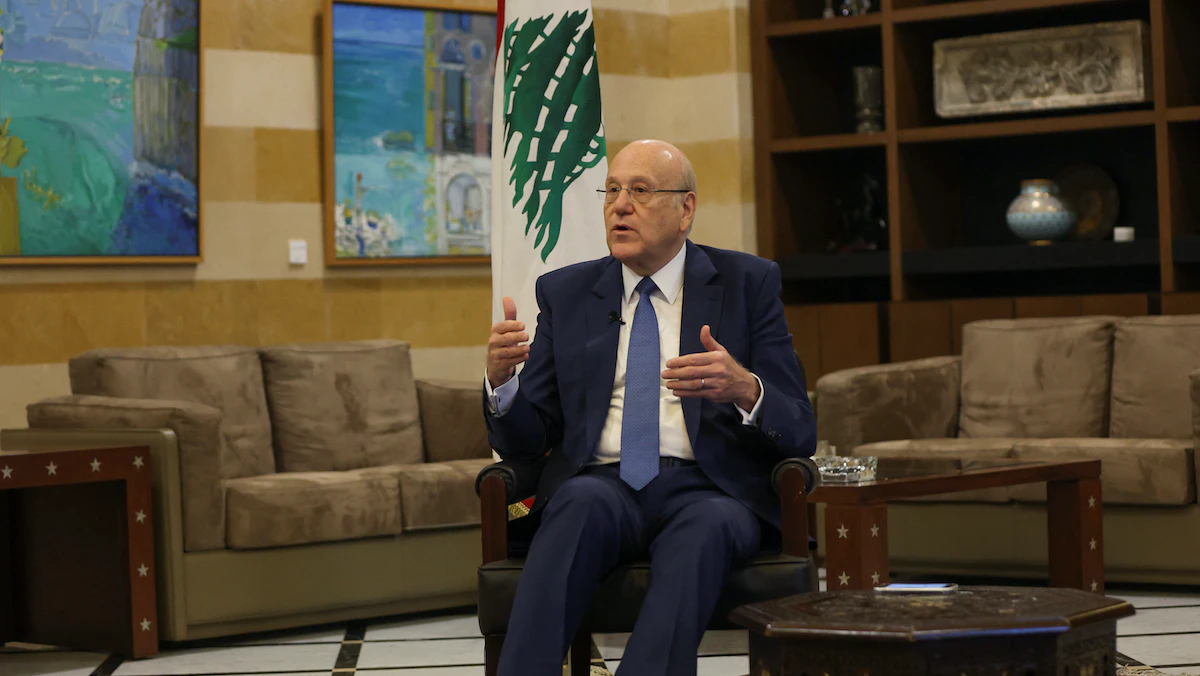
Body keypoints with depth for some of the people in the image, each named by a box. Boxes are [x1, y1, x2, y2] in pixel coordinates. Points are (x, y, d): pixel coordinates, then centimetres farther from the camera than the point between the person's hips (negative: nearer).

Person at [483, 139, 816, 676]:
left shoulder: (748, 284, 9)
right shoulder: (565, 293, 16)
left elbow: (799, 432, 2)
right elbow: (526, 439, 12)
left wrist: (745, 390, -21)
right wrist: (501, 382, -12)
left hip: (709, 489, -1)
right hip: (602, 484, 1)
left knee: (706, 527, -36)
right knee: (584, 501, -35)